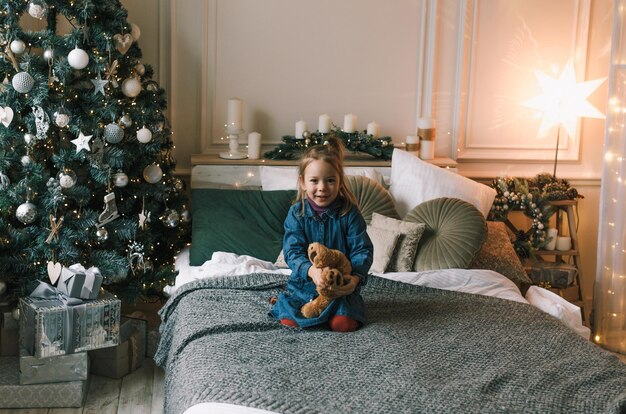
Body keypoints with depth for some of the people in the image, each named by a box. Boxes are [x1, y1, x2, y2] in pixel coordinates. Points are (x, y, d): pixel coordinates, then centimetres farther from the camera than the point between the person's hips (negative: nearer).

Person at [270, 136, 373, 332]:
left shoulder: (349, 212, -8)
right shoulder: (297, 213, -6)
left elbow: (363, 250, -11)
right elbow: (293, 251, -13)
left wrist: (355, 277, -32)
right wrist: (311, 270, -35)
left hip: (341, 285, -1)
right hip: (305, 283, 1)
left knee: (343, 323, -23)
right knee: (289, 320, -19)